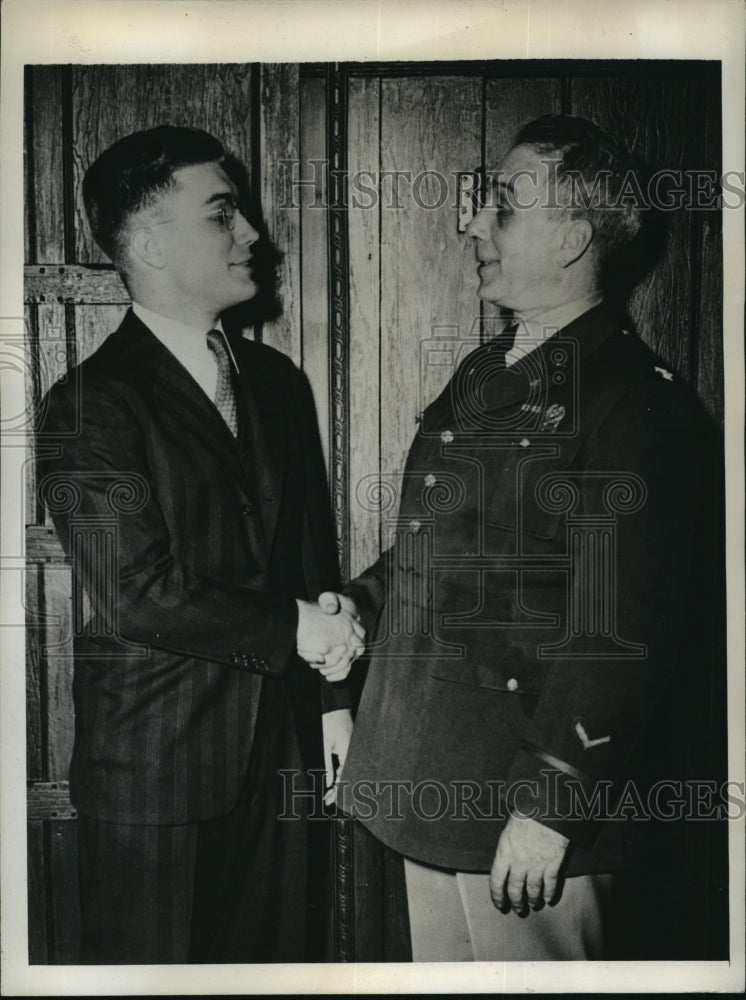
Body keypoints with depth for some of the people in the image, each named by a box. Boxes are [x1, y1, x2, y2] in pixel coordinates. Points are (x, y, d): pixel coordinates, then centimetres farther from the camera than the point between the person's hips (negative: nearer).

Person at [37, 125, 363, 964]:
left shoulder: (275, 381, 8)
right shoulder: (88, 406, -12)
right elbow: (139, 596, -19)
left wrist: (332, 700, 11)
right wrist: (290, 630, -9)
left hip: (278, 745, 6)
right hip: (154, 769, -5)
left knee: (272, 955, 16)